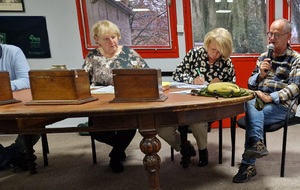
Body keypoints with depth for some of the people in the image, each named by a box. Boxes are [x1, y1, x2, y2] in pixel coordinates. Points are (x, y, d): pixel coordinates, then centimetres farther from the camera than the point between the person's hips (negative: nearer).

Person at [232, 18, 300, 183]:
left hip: (281, 106, -3)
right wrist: (261, 75, -5)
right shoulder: (263, 57, 18)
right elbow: (250, 84, 16)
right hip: (258, 101, 4)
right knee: (251, 102, -33)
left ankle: (248, 164, -25)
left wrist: (270, 98, -24)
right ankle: (257, 143, -43)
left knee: (251, 115, -30)